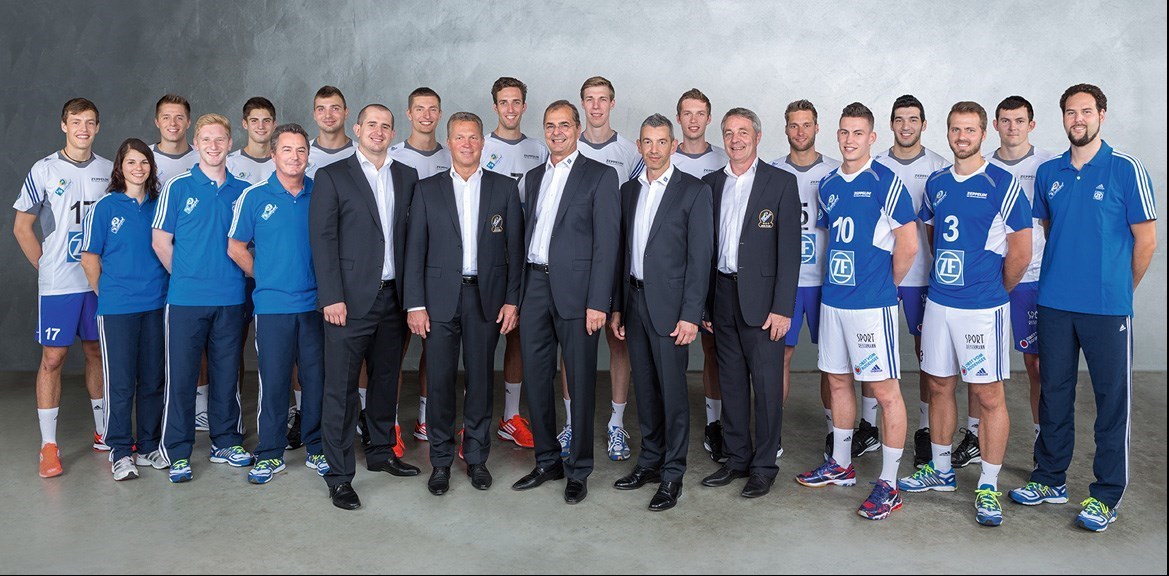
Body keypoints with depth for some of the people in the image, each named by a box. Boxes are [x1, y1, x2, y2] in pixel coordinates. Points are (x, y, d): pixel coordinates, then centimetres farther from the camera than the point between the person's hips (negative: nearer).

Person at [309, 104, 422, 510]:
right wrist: (332, 297, -13)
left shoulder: (407, 177, 12)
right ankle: (339, 475, 7)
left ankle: (381, 452, 33)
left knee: (386, 379, 16)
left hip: (393, 296, 5)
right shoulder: (332, 177, -1)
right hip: (351, 298, -5)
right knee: (341, 387, -2)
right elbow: (323, 240, -6)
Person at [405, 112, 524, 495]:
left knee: (480, 379, 7)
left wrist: (512, 300, -2)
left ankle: (476, 457, 21)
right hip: (441, 298, 0)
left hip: (487, 298, 0)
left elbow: (515, 248, 5)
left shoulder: (505, 188, 6)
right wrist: (415, 303, -4)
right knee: (440, 381, 2)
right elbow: (415, 250, 3)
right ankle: (441, 461, 16)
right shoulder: (427, 189, 6)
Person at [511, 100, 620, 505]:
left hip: (575, 289, -5)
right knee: (535, 378, 9)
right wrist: (518, 294, 9)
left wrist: (597, 302, -14)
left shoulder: (600, 176, -1)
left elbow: (606, 243, -8)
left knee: (581, 382, 2)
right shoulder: (533, 177, 17)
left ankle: (578, 471, 14)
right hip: (535, 286, 6)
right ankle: (547, 461, 24)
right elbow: (528, 234, 16)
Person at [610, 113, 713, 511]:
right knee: (645, 388, 13)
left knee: (672, 390, -2)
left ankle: (672, 475, 9)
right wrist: (617, 307, 11)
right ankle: (649, 461, 26)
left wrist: (690, 315, -14)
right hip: (634, 302, 6)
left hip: (669, 305, -5)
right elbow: (623, 251, 15)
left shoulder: (694, 191, -5)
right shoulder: (629, 191, 13)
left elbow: (700, 257, -9)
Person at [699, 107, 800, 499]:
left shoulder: (781, 183, -2)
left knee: (767, 383, 1)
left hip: (761, 297, -4)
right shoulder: (710, 184, 11)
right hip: (723, 296, 4)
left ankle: (764, 466, 13)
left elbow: (789, 249, -7)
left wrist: (782, 307, -13)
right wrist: (704, 304, 7)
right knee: (731, 382, 11)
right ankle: (736, 459, 23)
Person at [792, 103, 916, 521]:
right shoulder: (828, 185, 11)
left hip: (872, 303, -7)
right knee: (838, 381, 16)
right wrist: (835, 279, 13)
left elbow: (908, 244, -12)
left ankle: (888, 485, 6)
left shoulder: (885, 182, -10)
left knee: (886, 390, -2)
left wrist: (886, 283, -2)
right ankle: (841, 465, 31)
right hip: (832, 299, 8)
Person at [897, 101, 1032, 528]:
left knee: (989, 396, 1)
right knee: (939, 386, 13)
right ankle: (940, 470, 29)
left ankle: (988, 488, 11)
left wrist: (992, 289, 5)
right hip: (938, 302, 6)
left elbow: (1020, 254, -6)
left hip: (983, 307, -5)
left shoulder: (1003, 185, -7)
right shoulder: (936, 184, 9)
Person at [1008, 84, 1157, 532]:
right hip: (1054, 304, 4)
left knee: (1112, 399, 4)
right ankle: (1050, 479, 27)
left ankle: (1106, 495, 16)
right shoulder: (1048, 172, 7)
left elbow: (1146, 241, -2)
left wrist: (1118, 291, 6)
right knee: (1053, 393, 13)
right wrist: (1062, 278, 15)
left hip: (1107, 308, -4)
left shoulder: (1126, 170, -6)